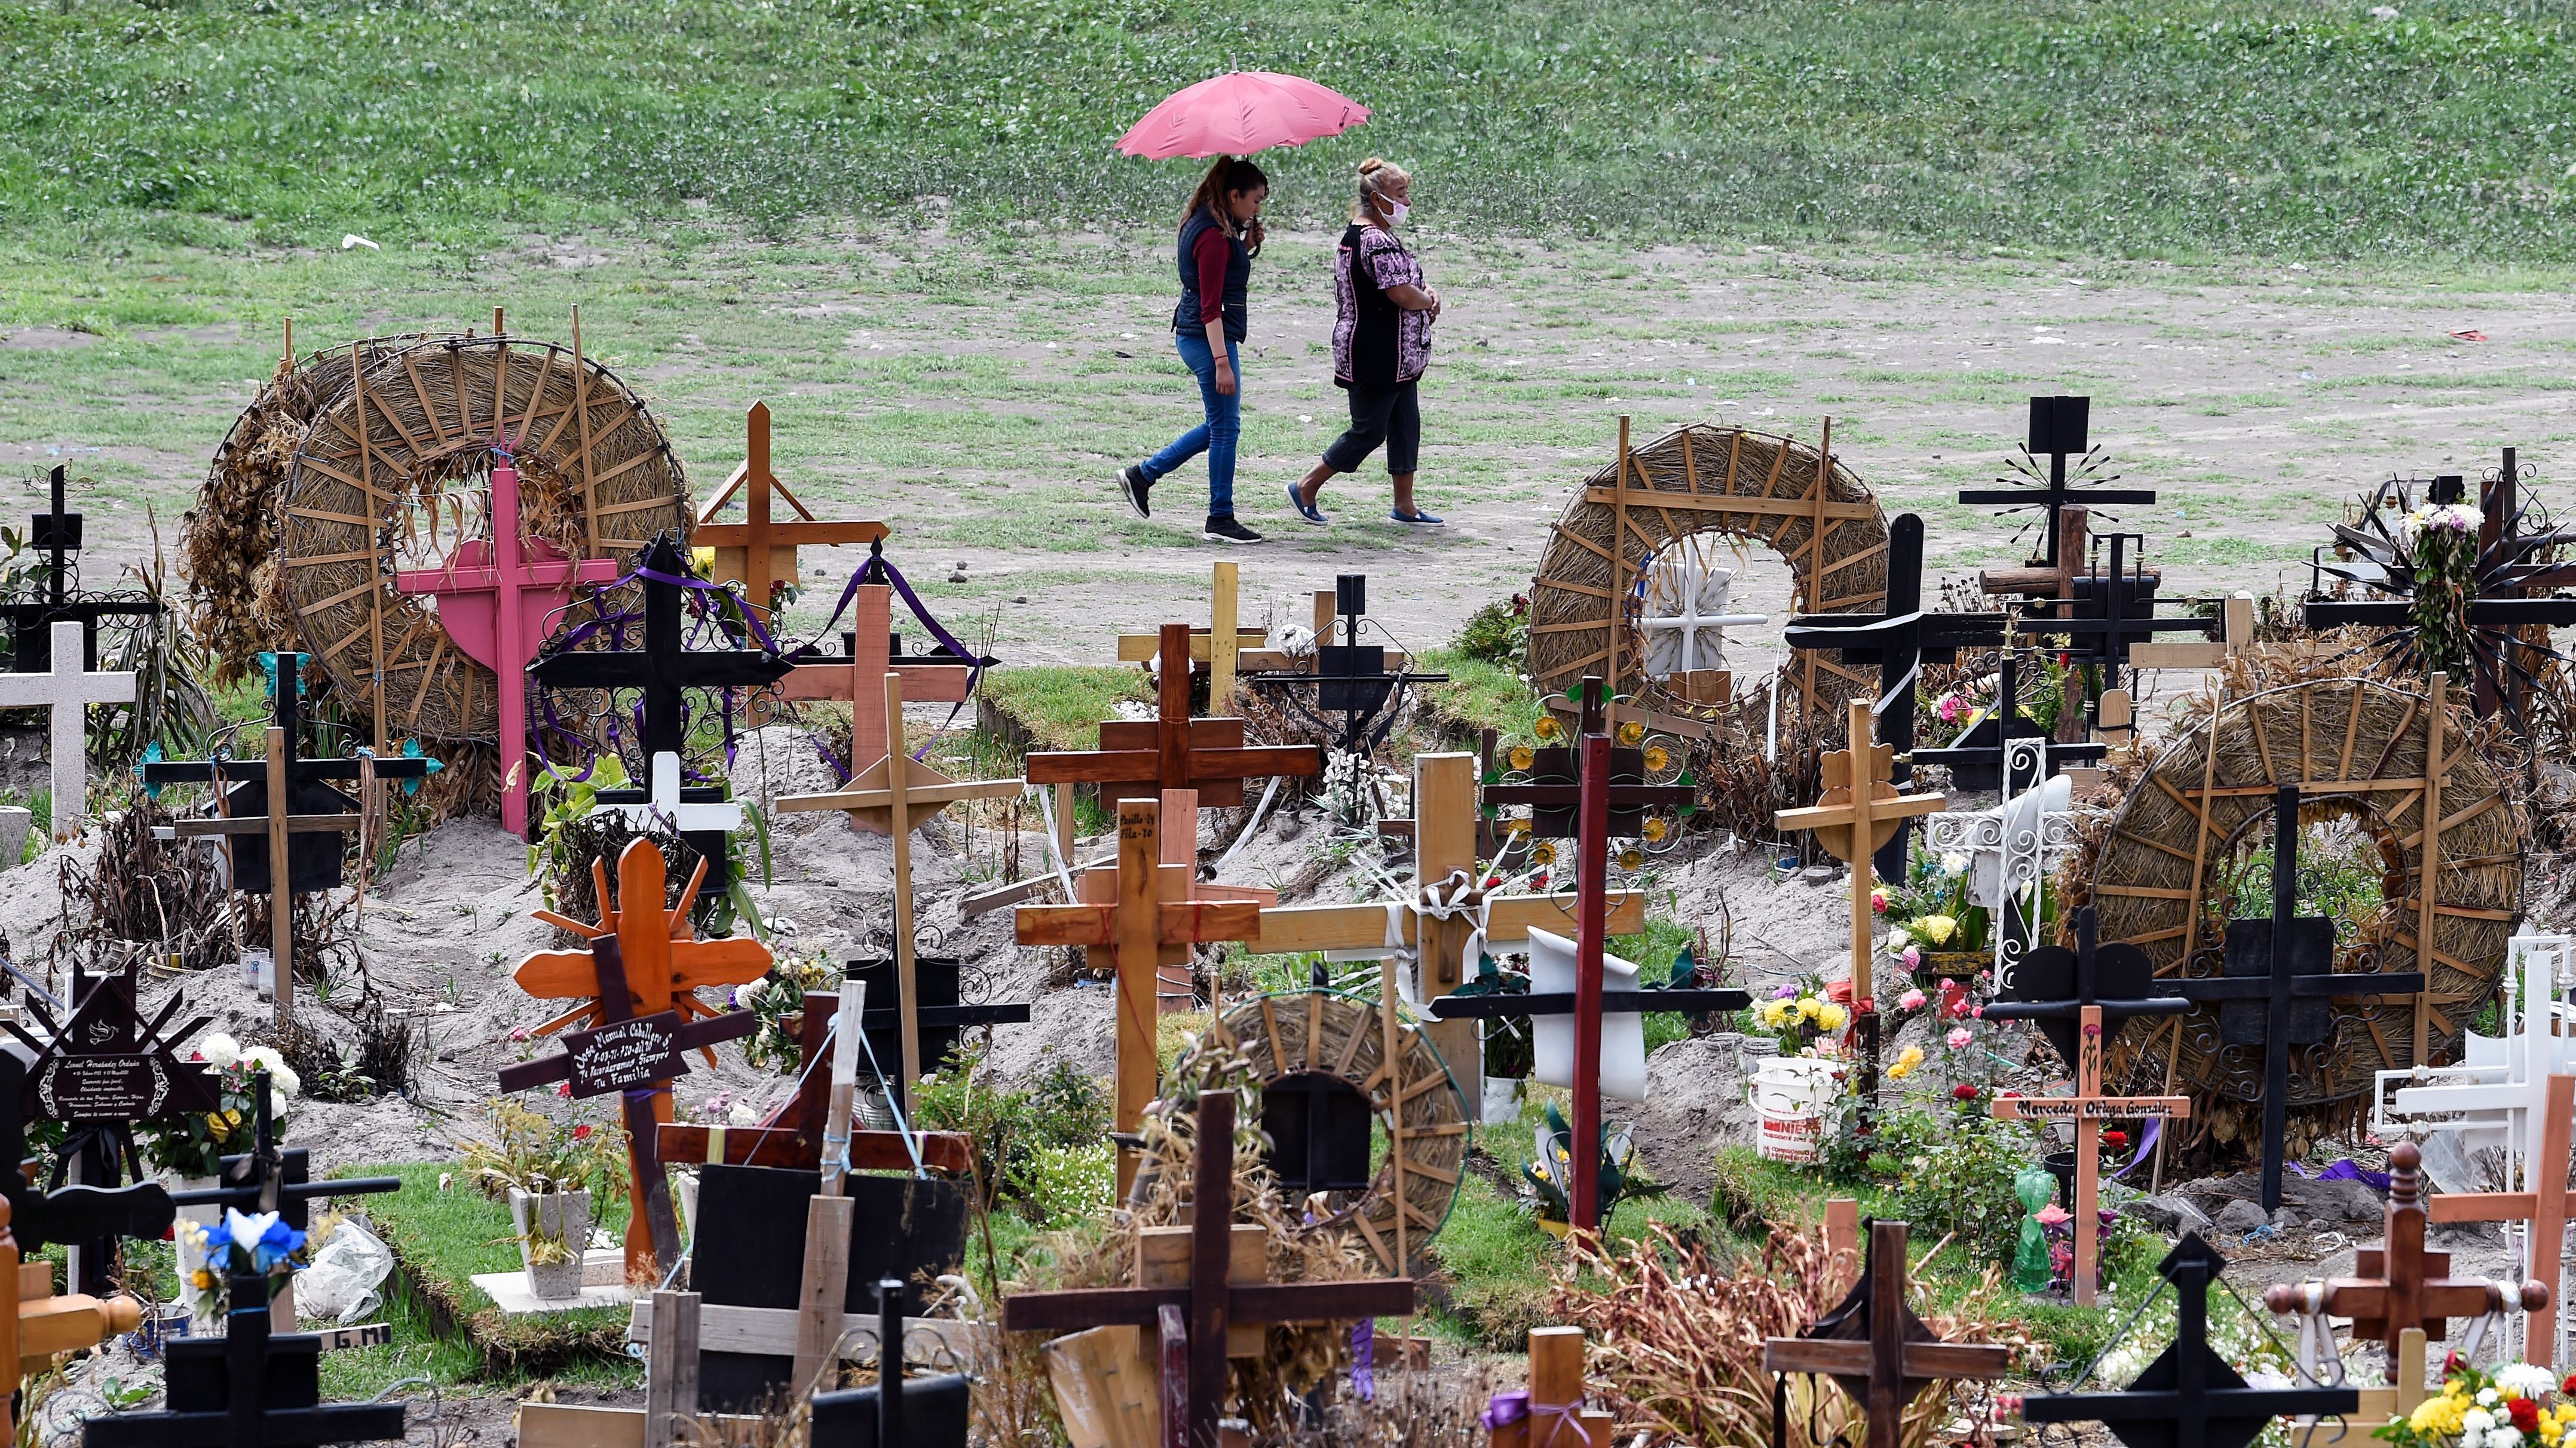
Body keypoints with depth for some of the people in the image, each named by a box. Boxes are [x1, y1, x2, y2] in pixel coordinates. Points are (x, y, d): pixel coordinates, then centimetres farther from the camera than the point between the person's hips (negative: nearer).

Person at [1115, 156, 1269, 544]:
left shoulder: (1212, 227, 12)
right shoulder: (1214, 236, -19)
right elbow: (1211, 307, -22)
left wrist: (1247, 245, 7)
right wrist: (1222, 362, -24)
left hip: (1193, 336, 10)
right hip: (1208, 338, -10)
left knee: (1221, 425, 19)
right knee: (1225, 428, -2)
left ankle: (1142, 475, 25)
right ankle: (1221, 519, 5)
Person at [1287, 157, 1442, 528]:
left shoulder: (1357, 236, 15)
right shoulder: (1376, 241, -20)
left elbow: (1406, 279, 25)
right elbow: (1402, 294, -26)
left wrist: (1428, 294, 4)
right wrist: (1429, 301, -5)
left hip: (1397, 358, 11)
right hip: (1376, 356, -11)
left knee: (1405, 427, 12)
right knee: (1369, 431, -2)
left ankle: (1405, 505, 17)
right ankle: (1306, 488, 8)